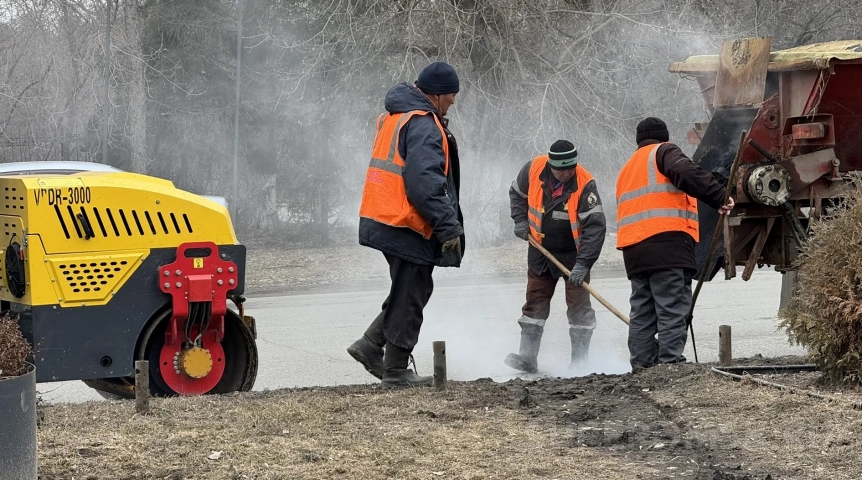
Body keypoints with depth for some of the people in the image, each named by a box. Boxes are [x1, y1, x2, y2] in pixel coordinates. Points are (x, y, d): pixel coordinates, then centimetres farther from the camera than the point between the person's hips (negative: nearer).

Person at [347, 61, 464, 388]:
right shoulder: (424, 125, -17)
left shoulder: (392, 118, 15)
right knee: (410, 296, 0)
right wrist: (449, 226, -22)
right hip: (407, 226, -10)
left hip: (385, 222, 10)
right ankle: (396, 371, 7)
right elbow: (425, 182, -25)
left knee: (409, 291, 20)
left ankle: (371, 346, 17)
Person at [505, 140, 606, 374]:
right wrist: (520, 220, -6)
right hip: (540, 250, 4)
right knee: (535, 302, 6)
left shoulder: (585, 185, -25)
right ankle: (527, 357, 11)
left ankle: (579, 362, 3)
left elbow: (594, 227, -27)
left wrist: (583, 263, -32)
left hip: (573, 253, -4)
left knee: (578, 306, -4)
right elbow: (517, 193, 8)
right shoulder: (533, 170, -15)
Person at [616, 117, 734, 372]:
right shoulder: (662, 152, 6)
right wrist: (718, 196, -20)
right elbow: (687, 173, -15)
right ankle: (670, 364, -17)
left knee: (642, 312, 10)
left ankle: (641, 366, 6)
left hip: (633, 249, 8)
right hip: (667, 243, -8)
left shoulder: (627, 169, 31)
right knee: (673, 310, -10)